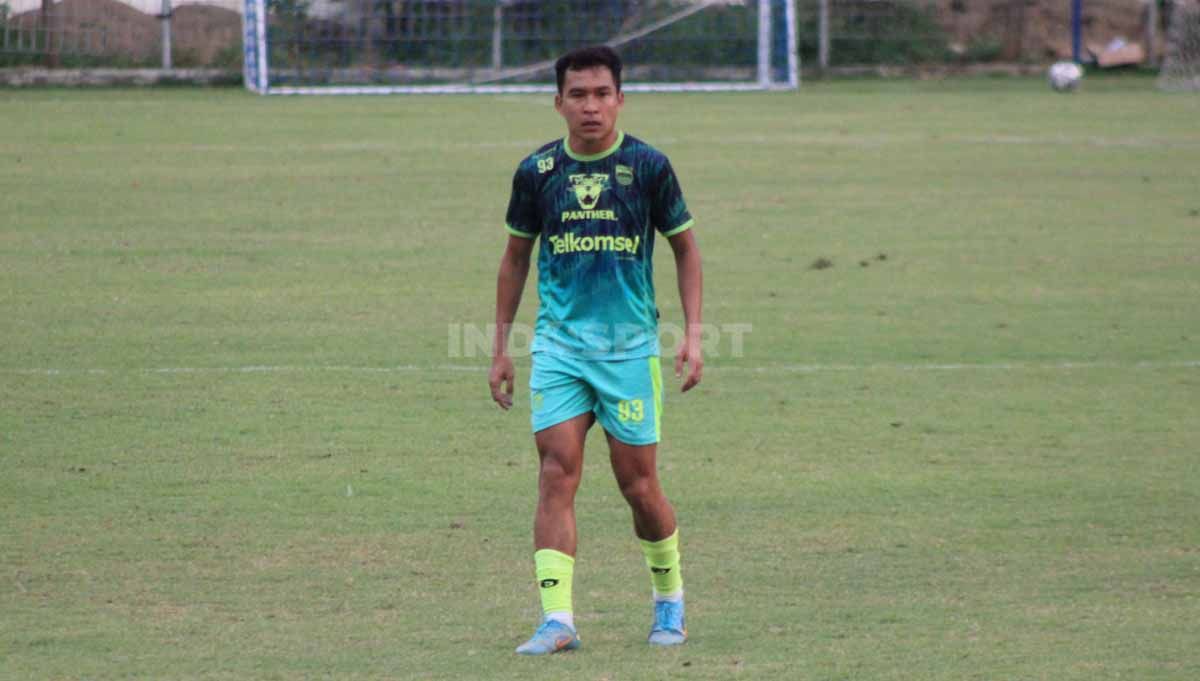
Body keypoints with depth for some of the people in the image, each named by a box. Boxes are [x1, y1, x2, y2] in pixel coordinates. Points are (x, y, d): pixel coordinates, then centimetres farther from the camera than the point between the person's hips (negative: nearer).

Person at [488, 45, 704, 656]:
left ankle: (669, 600, 26)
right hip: (558, 343, 1)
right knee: (557, 472, -10)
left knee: (638, 484, 1)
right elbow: (515, 257, 14)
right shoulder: (537, 171, 2)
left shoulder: (648, 166, -3)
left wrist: (692, 335, 0)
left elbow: (684, 248, 8)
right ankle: (557, 621, -13)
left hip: (631, 346, -1)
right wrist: (501, 346, 12)